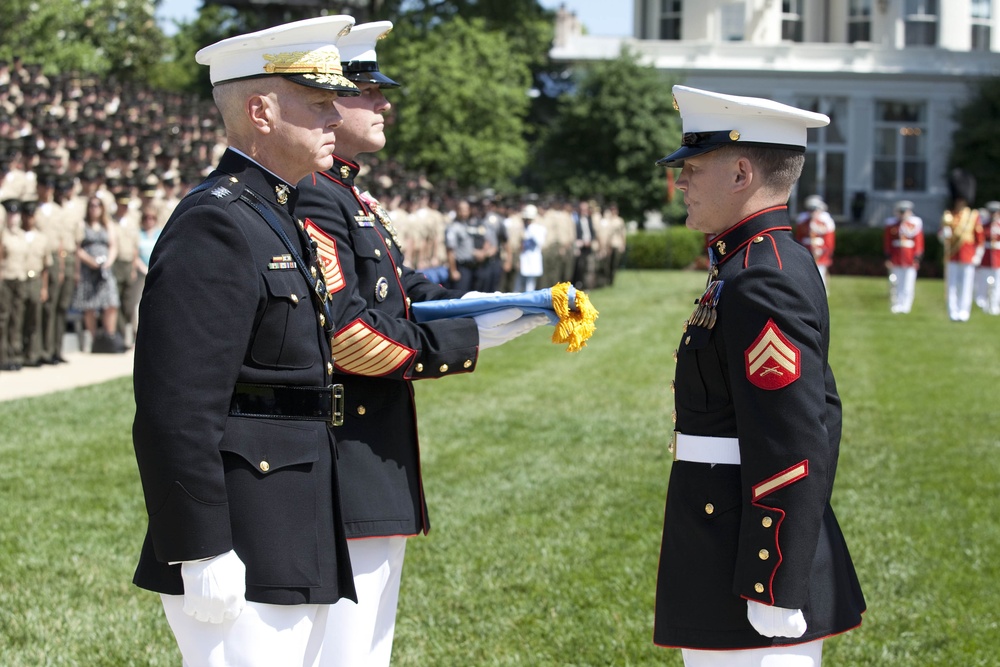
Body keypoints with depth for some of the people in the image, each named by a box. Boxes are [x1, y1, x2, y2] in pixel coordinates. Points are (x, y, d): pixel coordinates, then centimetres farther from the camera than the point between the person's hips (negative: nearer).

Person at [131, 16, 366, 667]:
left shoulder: (278, 221, 17)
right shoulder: (213, 227, -15)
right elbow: (175, 410, -21)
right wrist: (203, 556, -23)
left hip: (297, 552, 10)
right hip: (242, 561, -10)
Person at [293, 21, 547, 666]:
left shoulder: (352, 197, 18)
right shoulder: (309, 202, -16)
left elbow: (409, 293, 18)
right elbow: (344, 335, -23)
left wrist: (520, 307, 5)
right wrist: (467, 341, -16)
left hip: (378, 476, 11)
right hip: (340, 478, -11)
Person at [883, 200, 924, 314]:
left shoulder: (915, 224, 0)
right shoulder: (891, 223, 3)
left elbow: (919, 241, 0)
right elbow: (887, 241, 5)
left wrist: (917, 258, -6)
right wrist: (888, 257, 0)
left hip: (910, 259, -1)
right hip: (895, 259, 1)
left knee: (908, 284, 0)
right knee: (895, 283, 5)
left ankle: (905, 306, 5)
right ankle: (896, 306, 12)